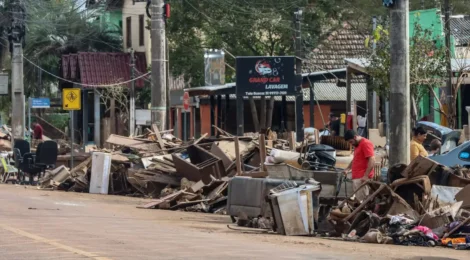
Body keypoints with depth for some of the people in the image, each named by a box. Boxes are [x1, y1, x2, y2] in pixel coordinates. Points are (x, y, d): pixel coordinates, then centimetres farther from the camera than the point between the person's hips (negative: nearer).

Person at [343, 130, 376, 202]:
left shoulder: (366, 144, -11)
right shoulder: (357, 145, 20)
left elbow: (372, 161, -19)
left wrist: (366, 176, -23)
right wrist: (348, 169, 17)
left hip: (362, 178, -10)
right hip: (356, 177, 10)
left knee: (362, 200, -13)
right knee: (358, 200, 7)